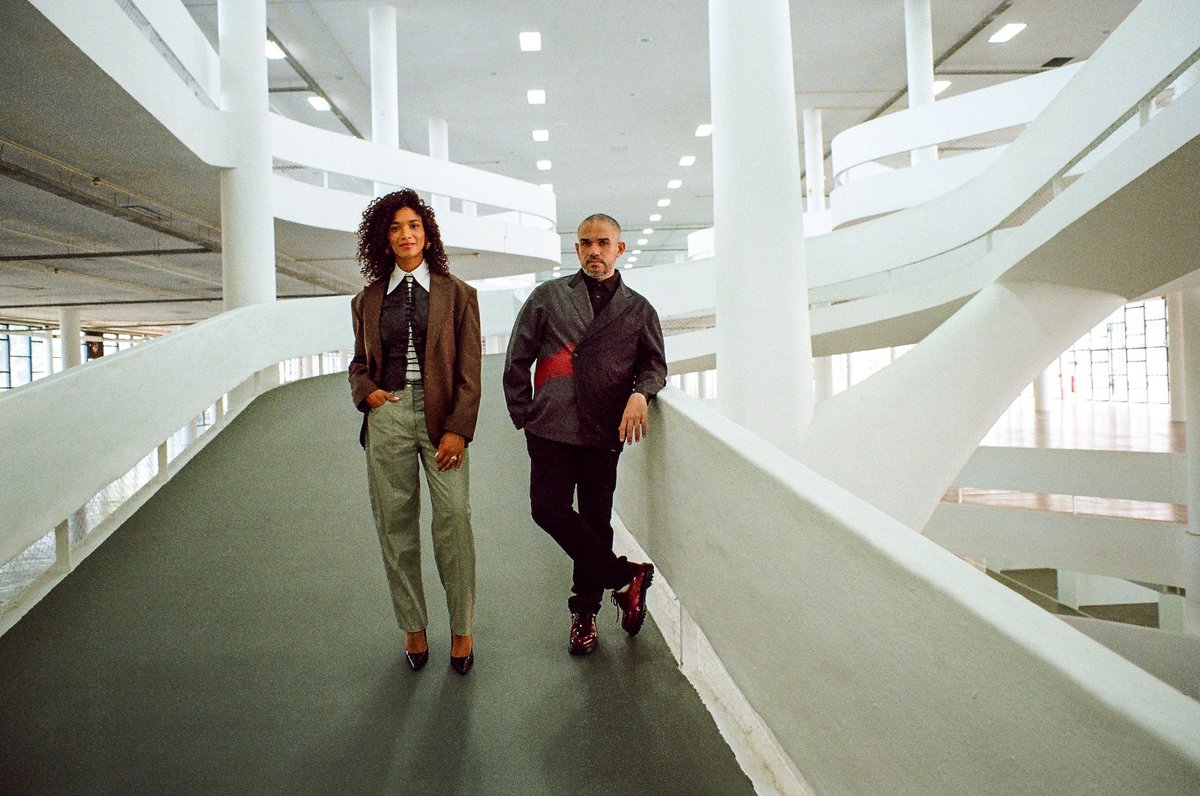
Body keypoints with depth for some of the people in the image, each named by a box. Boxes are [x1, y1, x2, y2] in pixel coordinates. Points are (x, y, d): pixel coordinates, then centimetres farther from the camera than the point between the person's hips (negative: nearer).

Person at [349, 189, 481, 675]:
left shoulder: (457, 293, 5)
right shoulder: (368, 300, 13)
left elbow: (469, 370, 0)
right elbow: (359, 362, 21)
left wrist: (458, 429, -9)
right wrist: (366, 391, -2)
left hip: (441, 417, -2)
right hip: (387, 416, 3)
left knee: (454, 522, -7)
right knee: (395, 526, 6)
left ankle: (461, 629, 9)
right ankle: (412, 627, 20)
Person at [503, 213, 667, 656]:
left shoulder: (638, 310, 11)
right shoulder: (548, 297, 9)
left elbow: (654, 364, 13)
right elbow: (517, 359, 10)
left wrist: (640, 393, -9)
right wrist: (523, 416, 4)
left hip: (605, 433, 0)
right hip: (552, 427, 0)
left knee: (596, 521, 5)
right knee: (548, 508, -12)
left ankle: (585, 612, 23)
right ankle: (626, 576, 3)